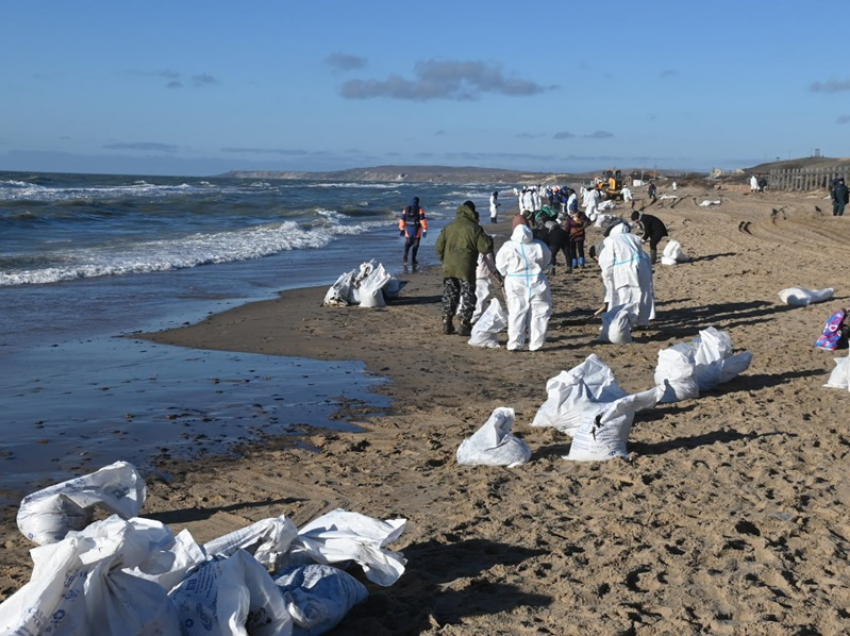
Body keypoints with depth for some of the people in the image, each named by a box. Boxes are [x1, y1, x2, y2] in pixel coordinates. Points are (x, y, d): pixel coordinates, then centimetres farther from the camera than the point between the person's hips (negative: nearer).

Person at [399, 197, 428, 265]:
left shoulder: (406, 209, 3)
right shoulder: (420, 209, -7)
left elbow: (402, 220, 5)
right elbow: (423, 220, -11)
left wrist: (402, 229, 14)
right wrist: (425, 230, -8)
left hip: (408, 230, 3)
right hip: (417, 231, -3)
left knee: (408, 243, 18)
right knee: (415, 245, 8)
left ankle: (405, 256, 0)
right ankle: (413, 259, 8)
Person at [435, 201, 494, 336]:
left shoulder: (449, 227, 7)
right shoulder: (474, 228, -7)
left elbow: (439, 246, 9)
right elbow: (485, 247, -9)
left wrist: (444, 259, 24)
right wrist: (489, 240, 13)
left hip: (449, 267, 5)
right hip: (466, 268, -4)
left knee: (449, 295, 14)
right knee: (468, 296, 5)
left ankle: (447, 323, 15)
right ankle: (464, 325, 4)